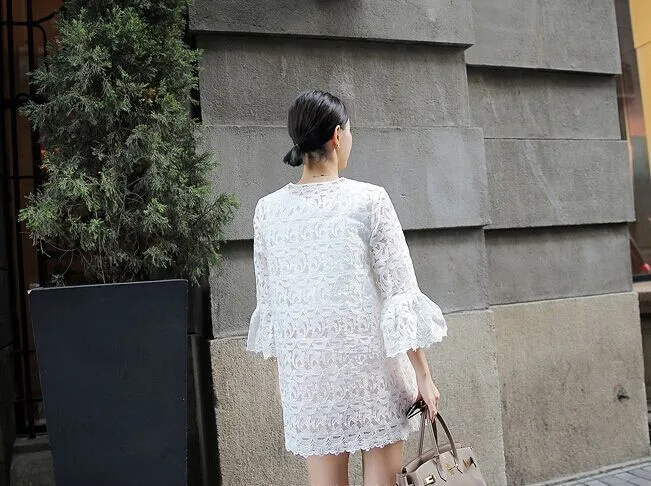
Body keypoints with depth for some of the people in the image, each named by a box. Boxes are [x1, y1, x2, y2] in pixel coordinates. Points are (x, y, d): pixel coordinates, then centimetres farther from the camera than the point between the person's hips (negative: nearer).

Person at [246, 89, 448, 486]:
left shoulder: (268, 209, 1)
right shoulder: (369, 199, -8)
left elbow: (268, 303, 7)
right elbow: (400, 292, -9)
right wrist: (423, 373, -3)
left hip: (305, 366, 3)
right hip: (370, 363, -3)